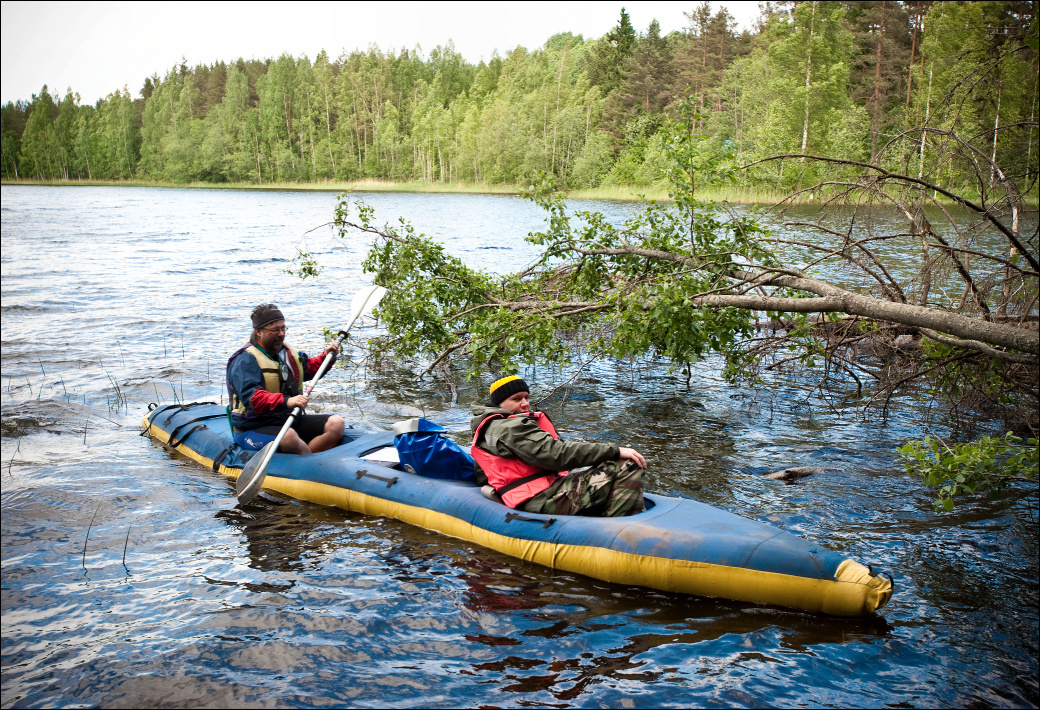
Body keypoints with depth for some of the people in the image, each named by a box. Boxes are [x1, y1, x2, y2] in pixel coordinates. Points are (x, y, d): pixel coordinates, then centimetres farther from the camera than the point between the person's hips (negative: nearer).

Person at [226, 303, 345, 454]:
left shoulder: (288, 351, 15)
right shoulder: (245, 360, -13)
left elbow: (309, 367, 35)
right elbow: (252, 398, -27)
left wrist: (327, 357, 14)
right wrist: (286, 401, -41)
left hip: (291, 421, 8)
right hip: (254, 428, -8)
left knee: (336, 424, -9)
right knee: (288, 436, -40)